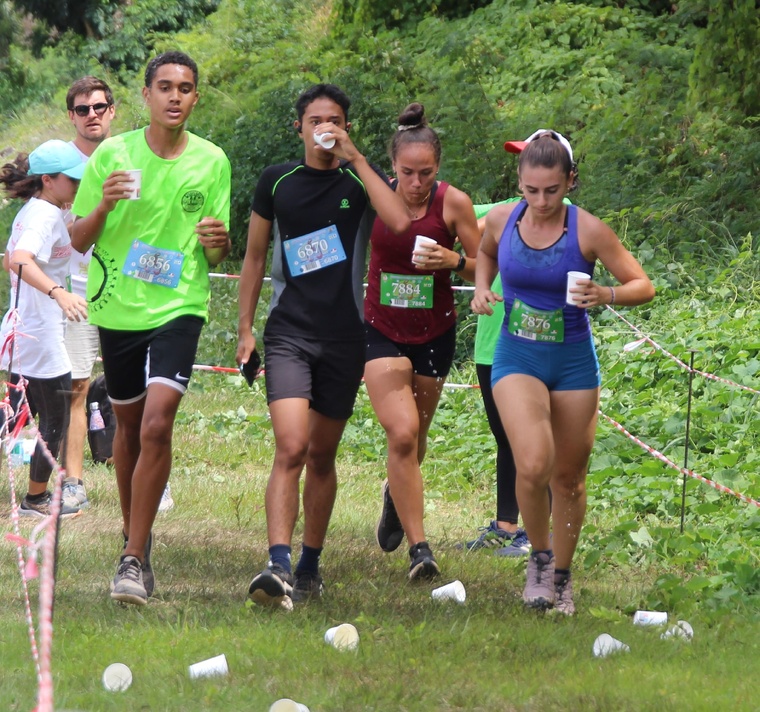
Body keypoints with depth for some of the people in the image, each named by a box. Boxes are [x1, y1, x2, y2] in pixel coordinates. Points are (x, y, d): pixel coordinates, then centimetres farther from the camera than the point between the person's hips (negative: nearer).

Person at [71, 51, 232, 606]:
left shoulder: (212, 162, 1)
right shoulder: (112, 154, 0)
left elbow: (216, 257, 7)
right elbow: (77, 242, 3)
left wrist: (217, 242, -16)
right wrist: (103, 207, -17)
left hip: (179, 307, -2)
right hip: (117, 308, 2)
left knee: (157, 425, -18)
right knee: (129, 424, 14)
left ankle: (134, 560, -16)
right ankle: (134, 535, 35)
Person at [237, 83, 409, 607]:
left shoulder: (361, 180, 1)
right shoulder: (277, 182, 6)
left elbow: (399, 222, -21)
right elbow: (255, 256, 15)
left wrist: (354, 157, -18)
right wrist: (245, 327, 10)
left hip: (345, 337, 1)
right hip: (289, 333, -1)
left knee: (323, 456, 10)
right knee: (291, 449, -17)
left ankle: (310, 567, 22)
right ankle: (279, 567, -25)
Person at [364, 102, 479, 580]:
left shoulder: (454, 203, -10)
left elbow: (484, 269, -3)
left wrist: (453, 261, -21)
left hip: (435, 334, 1)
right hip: (382, 331, -1)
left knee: (415, 437, 16)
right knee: (402, 433, -17)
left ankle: (396, 494, 50)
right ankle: (419, 548, -15)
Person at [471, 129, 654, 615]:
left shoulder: (588, 231, -13)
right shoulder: (502, 220, -6)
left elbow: (643, 286, -6)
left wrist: (605, 295, -26)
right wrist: (482, 287, 0)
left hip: (574, 362, 0)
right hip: (517, 359, 0)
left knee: (568, 477, 9)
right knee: (533, 465, -22)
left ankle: (562, 576, 30)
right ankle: (540, 555, 4)